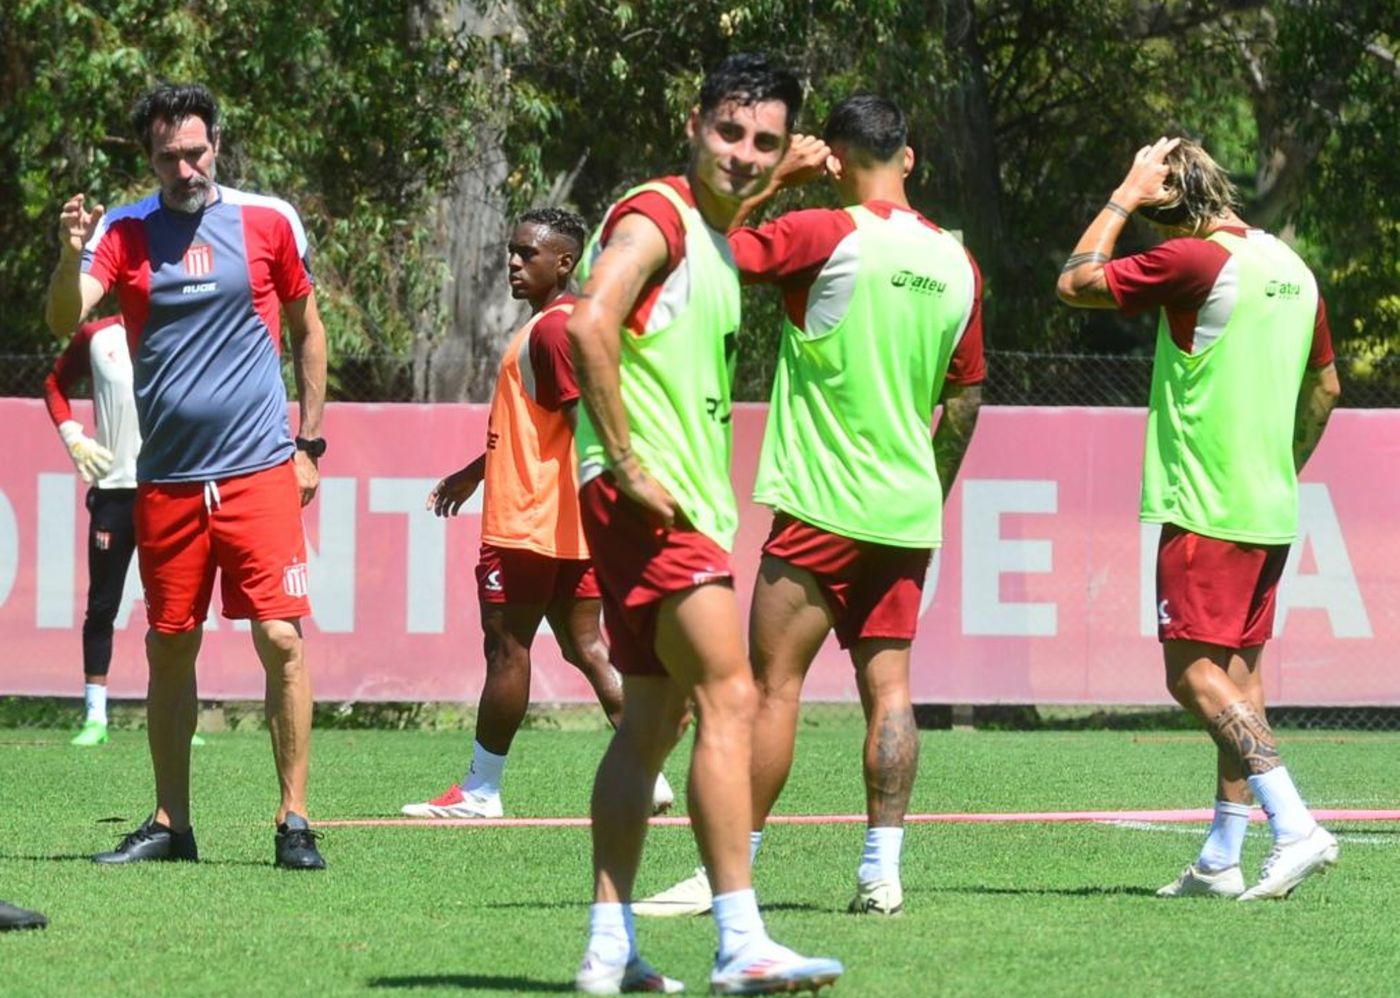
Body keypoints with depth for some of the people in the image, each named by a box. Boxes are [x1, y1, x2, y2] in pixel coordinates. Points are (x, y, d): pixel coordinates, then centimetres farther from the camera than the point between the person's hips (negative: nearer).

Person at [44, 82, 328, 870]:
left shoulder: (270, 221, 2)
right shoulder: (124, 231, 2)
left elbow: (308, 328, 13)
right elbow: (65, 321, -12)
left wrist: (310, 442, 10)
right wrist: (73, 255, -32)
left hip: (260, 470, -2)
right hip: (165, 479, 2)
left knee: (281, 637, -9)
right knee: (169, 649, 7)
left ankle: (296, 820, -4)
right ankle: (170, 824, 17)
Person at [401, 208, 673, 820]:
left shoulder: (552, 329, -13)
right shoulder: (557, 325, 18)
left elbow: (584, 418, -23)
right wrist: (474, 474, 38)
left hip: (530, 524, -10)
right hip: (570, 525, 10)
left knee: (507, 649, -2)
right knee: (585, 648, 7)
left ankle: (480, 791, 5)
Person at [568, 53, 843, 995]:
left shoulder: (716, 240, 19)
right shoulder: (657, 215, -11)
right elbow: (590, 323, -25)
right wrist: (625, 464, -24)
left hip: (684, 500, 10)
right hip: (645, 495, -10)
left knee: (652, 720, 11)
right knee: (729, 696, -16)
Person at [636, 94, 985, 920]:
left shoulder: (823, 236, -11)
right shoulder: (956, 263, 8)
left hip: (823, 503, -6)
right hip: (907, 512, 6)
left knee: (775, 682, -3)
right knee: (887, 684, 6)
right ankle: (883, 871, 1)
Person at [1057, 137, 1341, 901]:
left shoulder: (1195, 260, -14)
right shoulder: (1291, 269, 12)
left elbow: (1075, 283, -7)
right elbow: (1325, 388, 21)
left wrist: (1124, 198, 1)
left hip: (1205, 505, -9)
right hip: (1270, 509, 9)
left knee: (1195, 673, -10)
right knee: (1239, 670, 10)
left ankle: (1295, 827, -22)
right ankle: (1221, 858, 11)